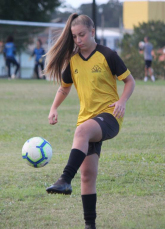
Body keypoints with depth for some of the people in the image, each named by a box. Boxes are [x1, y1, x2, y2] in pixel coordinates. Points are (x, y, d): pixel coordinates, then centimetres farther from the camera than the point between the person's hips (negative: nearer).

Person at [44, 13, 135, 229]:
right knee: (87, 174, 0)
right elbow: (64, 87, 22)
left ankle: (65, 179, -51)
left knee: (82, 131, -38)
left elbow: (130, 80, 1)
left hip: (109, 115, -6)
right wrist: (54, 109, 6)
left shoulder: (107, 56, -6)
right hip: (87, 118, 6)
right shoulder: (72, 60, 8)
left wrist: (122, 101, -17)